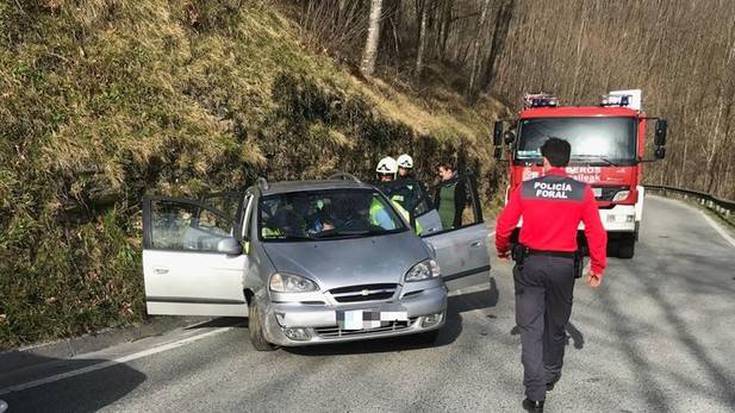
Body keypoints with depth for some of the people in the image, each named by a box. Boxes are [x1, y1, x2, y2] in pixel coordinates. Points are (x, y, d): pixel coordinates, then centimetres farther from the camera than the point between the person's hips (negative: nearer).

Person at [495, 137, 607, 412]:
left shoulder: (525, 189, -5)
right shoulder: (583, 192, -4)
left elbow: (504, 226, 0)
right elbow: (596, 233, -5)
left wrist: (502, 250, 18)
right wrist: (597, 268, 6)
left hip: (529, 265, -1)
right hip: (564, 266, 1)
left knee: (530, 328, 3)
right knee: (556, 325, 20)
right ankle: (551, 375, 40)